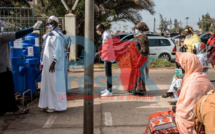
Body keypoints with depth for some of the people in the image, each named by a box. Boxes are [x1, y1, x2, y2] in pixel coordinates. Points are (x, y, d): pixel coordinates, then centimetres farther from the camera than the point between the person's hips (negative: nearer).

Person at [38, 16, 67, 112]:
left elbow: (59, 50, -17)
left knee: (55, 84, -3)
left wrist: (54, 62, -22)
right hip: (47, 63, 9)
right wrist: (42, 62, 15)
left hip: (54, 64, -9)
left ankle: (56, 105, 5)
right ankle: (49, 104, 19)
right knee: (48, 83, 11)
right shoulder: (48, 35, 16)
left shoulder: (57, 35, -11)